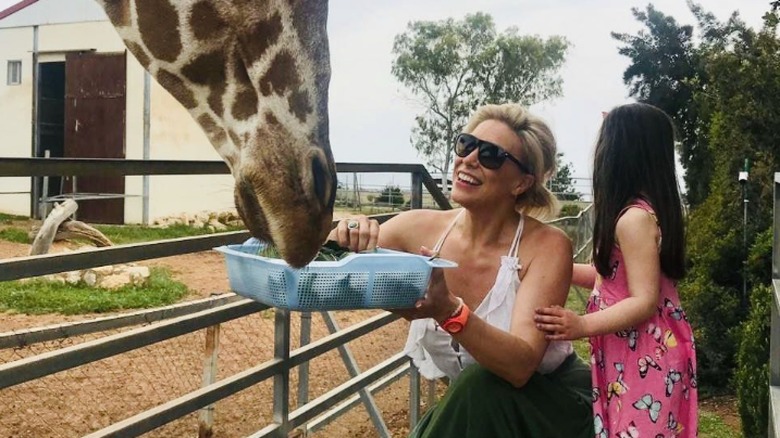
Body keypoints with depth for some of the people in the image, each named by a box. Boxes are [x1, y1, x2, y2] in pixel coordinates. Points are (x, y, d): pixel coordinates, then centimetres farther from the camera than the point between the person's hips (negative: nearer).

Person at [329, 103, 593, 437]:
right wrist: (341, 238, -28)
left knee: (478, 388, -29)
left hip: (552, 406, -3)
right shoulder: (420, 229, -9)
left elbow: (520, 364, -30)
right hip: (463, 409, 3)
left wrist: (448, 312, -47)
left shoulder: (546, 245, -19)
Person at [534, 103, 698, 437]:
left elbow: (644, 302, -23)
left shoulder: (634, 218, -21)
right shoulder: (647, 209, 9)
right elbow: (615, 276, 16)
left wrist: (581, 326, -30)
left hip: (642, 357, -10)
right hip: (636, 353, 10)